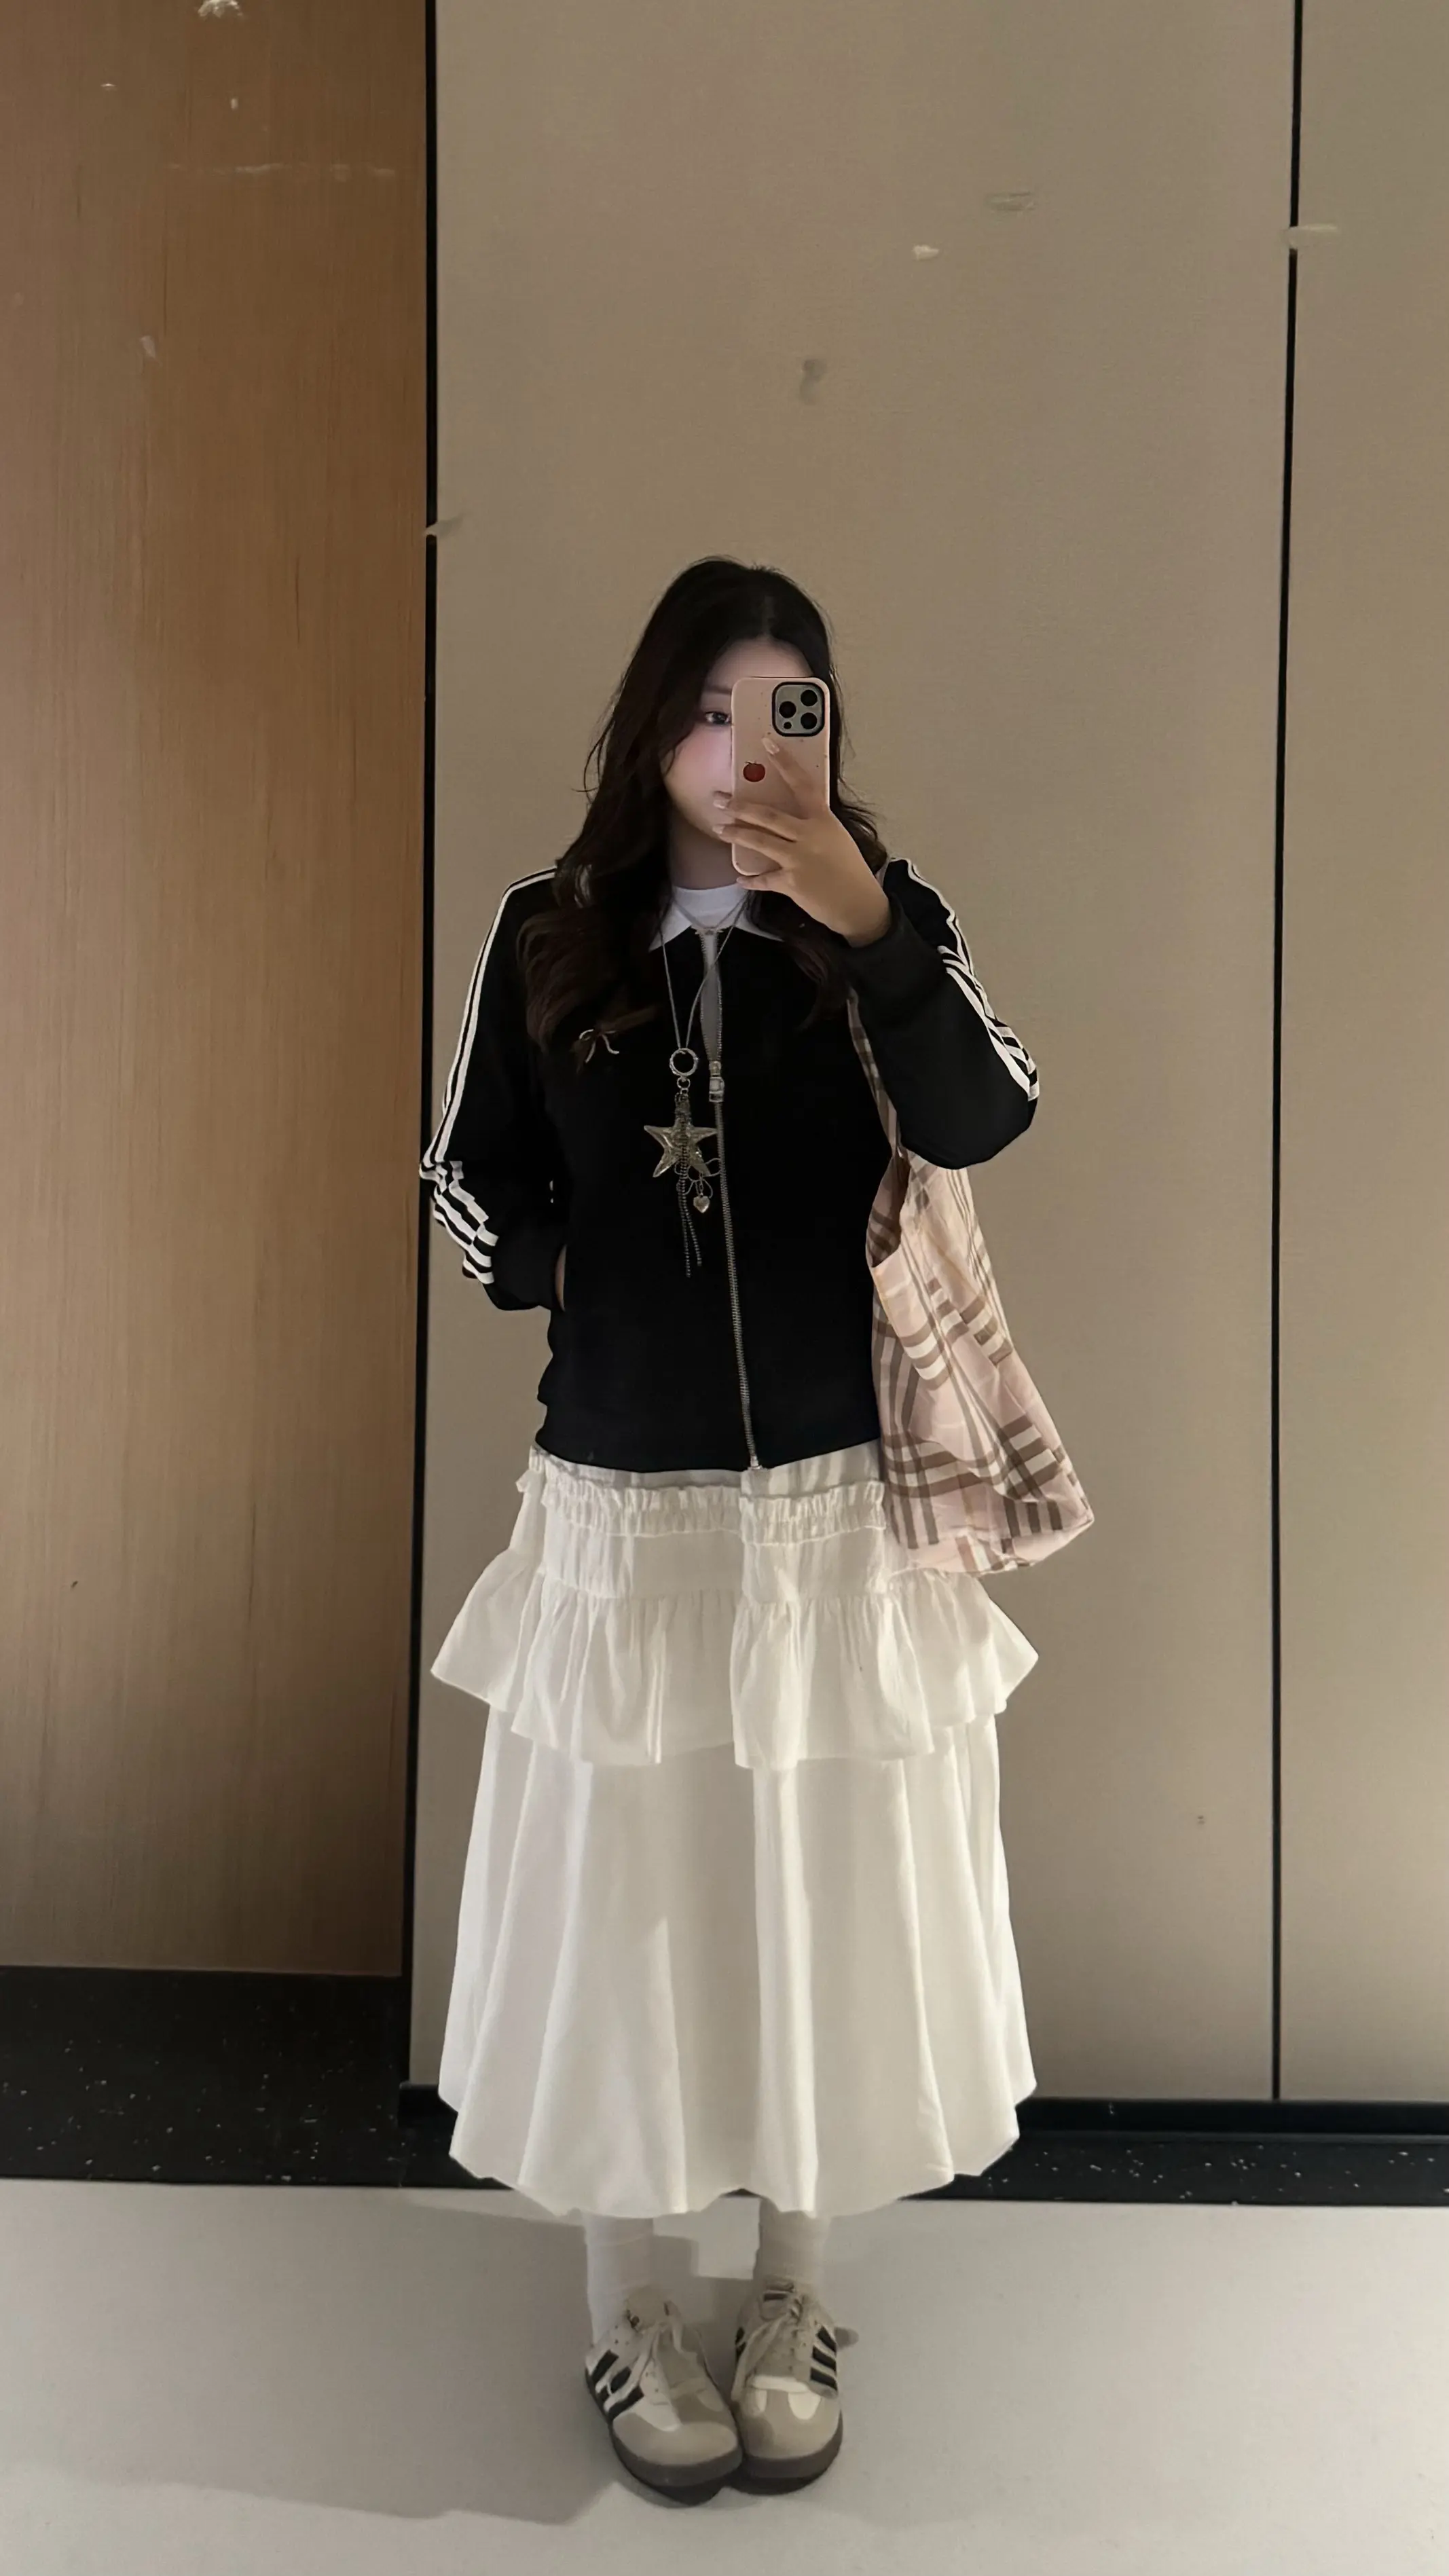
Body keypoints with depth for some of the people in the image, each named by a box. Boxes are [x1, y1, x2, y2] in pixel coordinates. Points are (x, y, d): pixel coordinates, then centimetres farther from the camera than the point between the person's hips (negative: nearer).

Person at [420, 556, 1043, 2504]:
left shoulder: (876, 912, -2)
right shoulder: (550, 935, 1)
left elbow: (983, 1123, -20)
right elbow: (477, 1185, 8)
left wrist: (870, 931, -32)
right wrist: (568, 1267, -7)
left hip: (840, 1499, 0)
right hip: (620, 1502, 1)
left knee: (823, 1888, 11)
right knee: (619, 1892, 10)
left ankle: (794, 2292, 33)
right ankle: (623, 2306, 31)